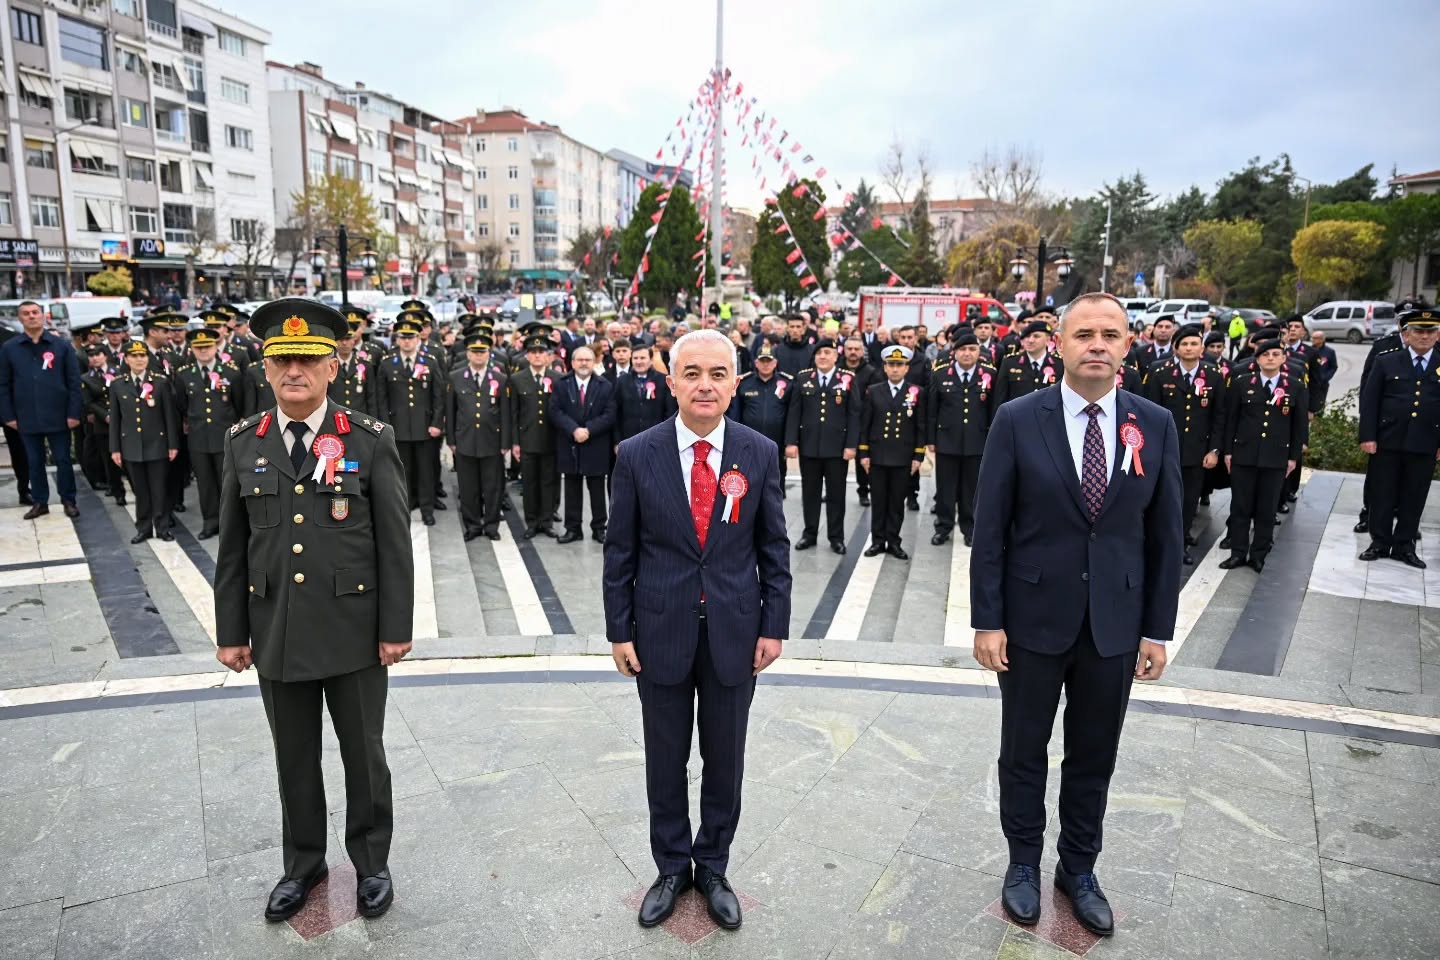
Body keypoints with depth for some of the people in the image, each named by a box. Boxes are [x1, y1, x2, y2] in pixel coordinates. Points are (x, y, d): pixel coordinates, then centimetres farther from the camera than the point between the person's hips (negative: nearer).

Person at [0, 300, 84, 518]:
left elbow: (74, 381, -2)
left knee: (62, 460, 6)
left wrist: (74, 412, -7)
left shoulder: (62, 345, 0)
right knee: (34, 462, 10)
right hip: (27, 418, 2)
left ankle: (68, 501, 16)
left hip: (57, 416, -1)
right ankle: (39, 502, 20)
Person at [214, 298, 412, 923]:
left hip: (353, 631, -2)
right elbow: (232, 547, 6)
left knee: (364, 754, 12)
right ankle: (303, 862, 39)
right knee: (293, 758, 17)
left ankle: (371, 861, 33)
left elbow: (394, 542, -6)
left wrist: (396, 627, -7)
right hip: (276, 633, 3)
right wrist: (231, 631, 6)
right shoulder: (243, 443, 2)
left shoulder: (371, 441, -7)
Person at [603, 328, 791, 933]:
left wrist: (774, 626, -1)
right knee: (665, 760, 14)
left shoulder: (759, 453, -4)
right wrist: (619, 631, -2)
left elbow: (774, 548, 2)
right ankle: (672, 867, 36)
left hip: (734, 634, 1)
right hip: (661, 633, 0)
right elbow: (620, 552, -1)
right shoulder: (637, 455, -6)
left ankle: (712, 868, 36)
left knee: (725, 760, 14)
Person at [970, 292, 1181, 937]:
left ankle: (1079, 868, 38)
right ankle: (1023, 864, 36)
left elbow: (1165, 535, 3)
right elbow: (989, 528, -7)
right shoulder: (1018, 419, -9)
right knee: (1024, 752, 14)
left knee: (1094, 756, 16)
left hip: (1114, 625, 2)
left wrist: (1158, 629, 2)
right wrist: (987, 620, -9)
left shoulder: (1156, 426, -2)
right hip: (1034, 618, -2)